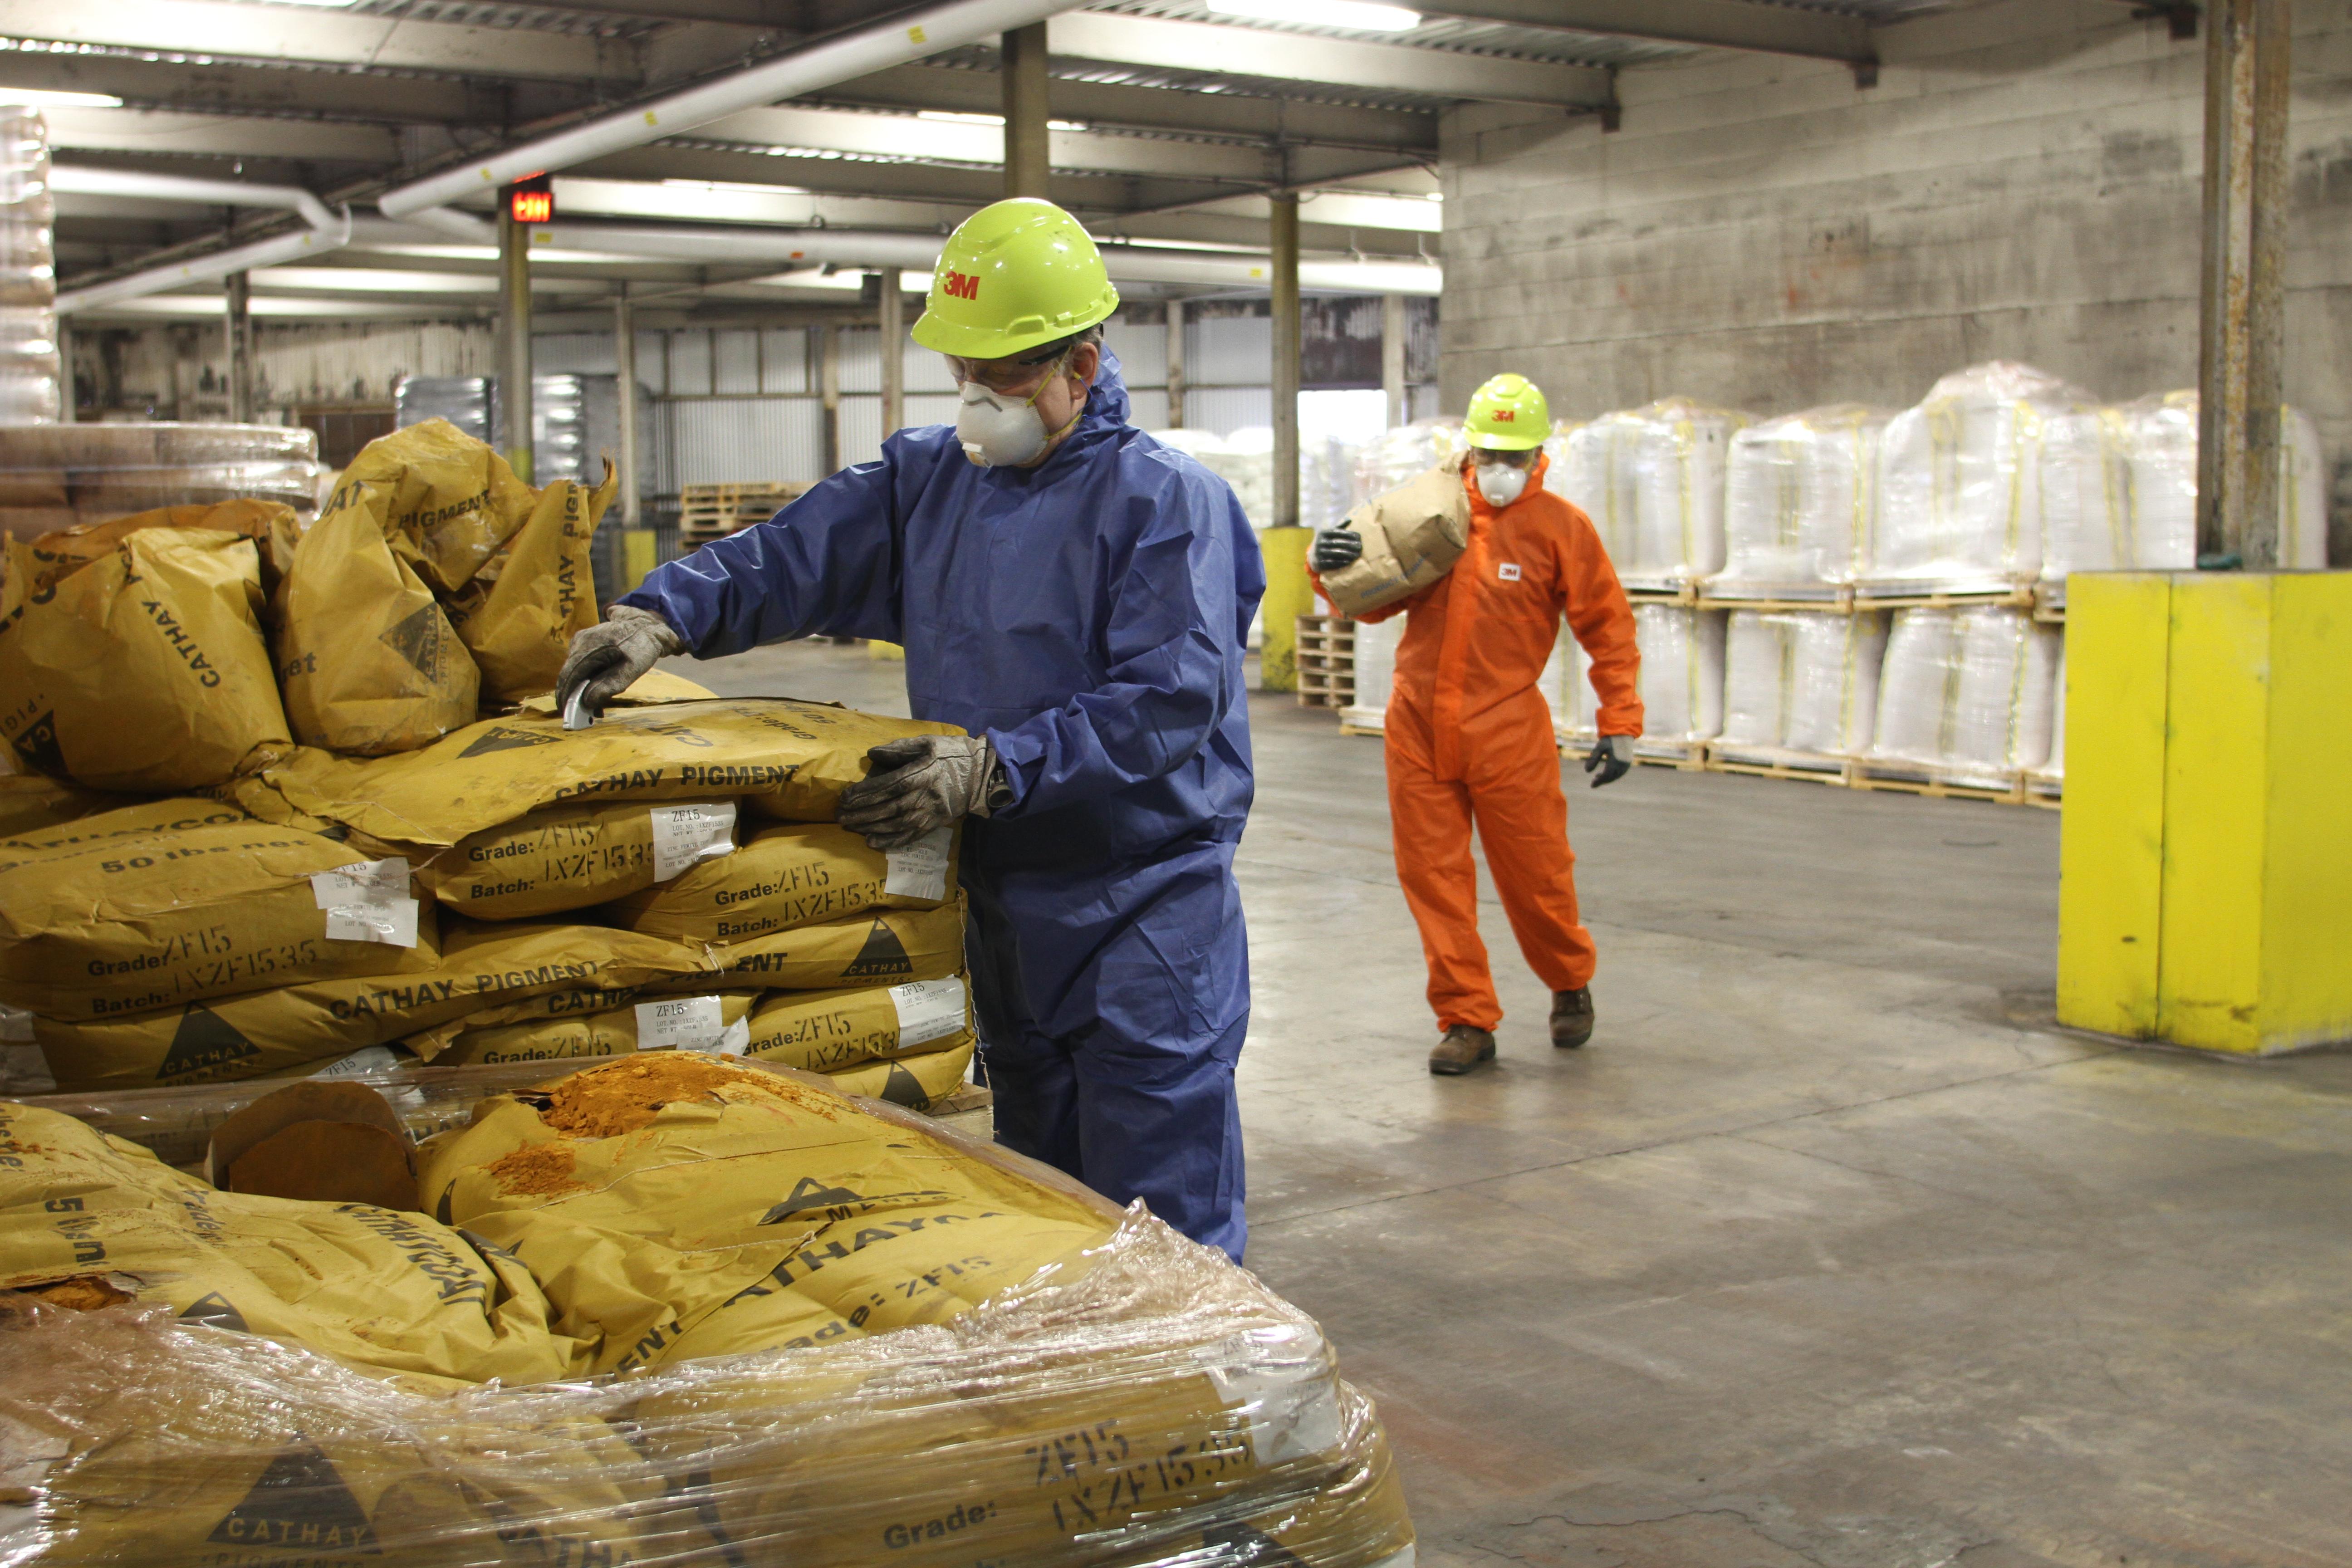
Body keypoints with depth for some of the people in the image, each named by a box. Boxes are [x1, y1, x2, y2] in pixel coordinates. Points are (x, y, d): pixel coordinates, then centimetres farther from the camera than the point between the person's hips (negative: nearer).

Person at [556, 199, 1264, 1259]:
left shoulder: (1167, 500, -12)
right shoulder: (928, 477, 10)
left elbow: (1167, 704, -21)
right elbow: (795, 556, 8)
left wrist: (992, 769, -30)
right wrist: (664, 614, -11)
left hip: (1144, 903, -7)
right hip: (999, 894, 7)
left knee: (1160, 1229, -3)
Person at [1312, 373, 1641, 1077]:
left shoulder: (1559, 527, 0)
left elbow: (1609, 629, 3)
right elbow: (1375, 601, 12)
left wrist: (1619, 728, -2)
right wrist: (1333, 567, -10)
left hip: (1507, 735, -3)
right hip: (1418, 727, 3)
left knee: (1534, 874, 6)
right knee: (1433, 877, 2)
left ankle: (1571, 985, 35)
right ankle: (1467, 1022, 12)